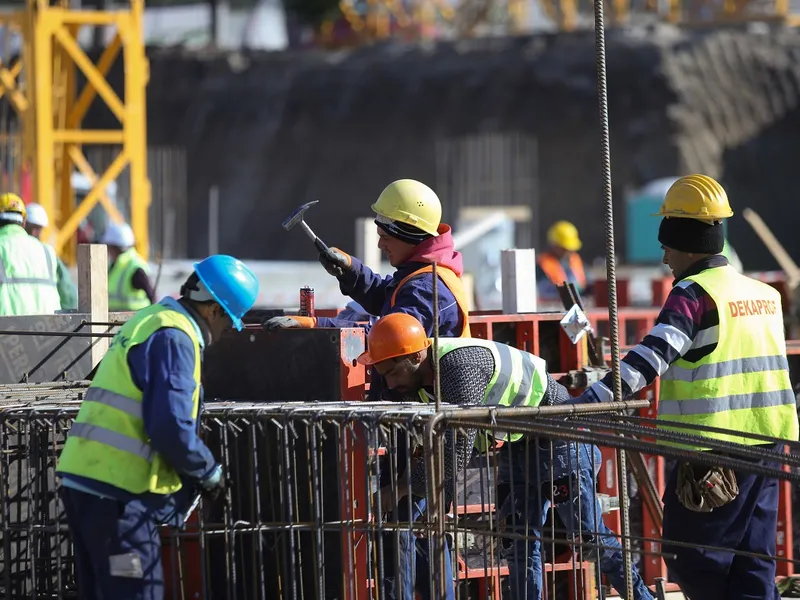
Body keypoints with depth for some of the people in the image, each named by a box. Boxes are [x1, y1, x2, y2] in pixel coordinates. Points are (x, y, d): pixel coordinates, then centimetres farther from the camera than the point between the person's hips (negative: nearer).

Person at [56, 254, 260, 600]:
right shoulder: (175, 337, -11)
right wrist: (209, 472, -3)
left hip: (82, 480, 10)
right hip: (118, 493, -10)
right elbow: (171, 427, -19)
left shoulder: (148, 321, 19)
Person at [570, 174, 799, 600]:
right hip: (765, 449, 8)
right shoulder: (764, 295, 14)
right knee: (752, 562, 10)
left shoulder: (694, 295, -11)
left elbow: (655, 353, -22)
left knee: (688, 557, 0)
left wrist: (595, 397, -28)